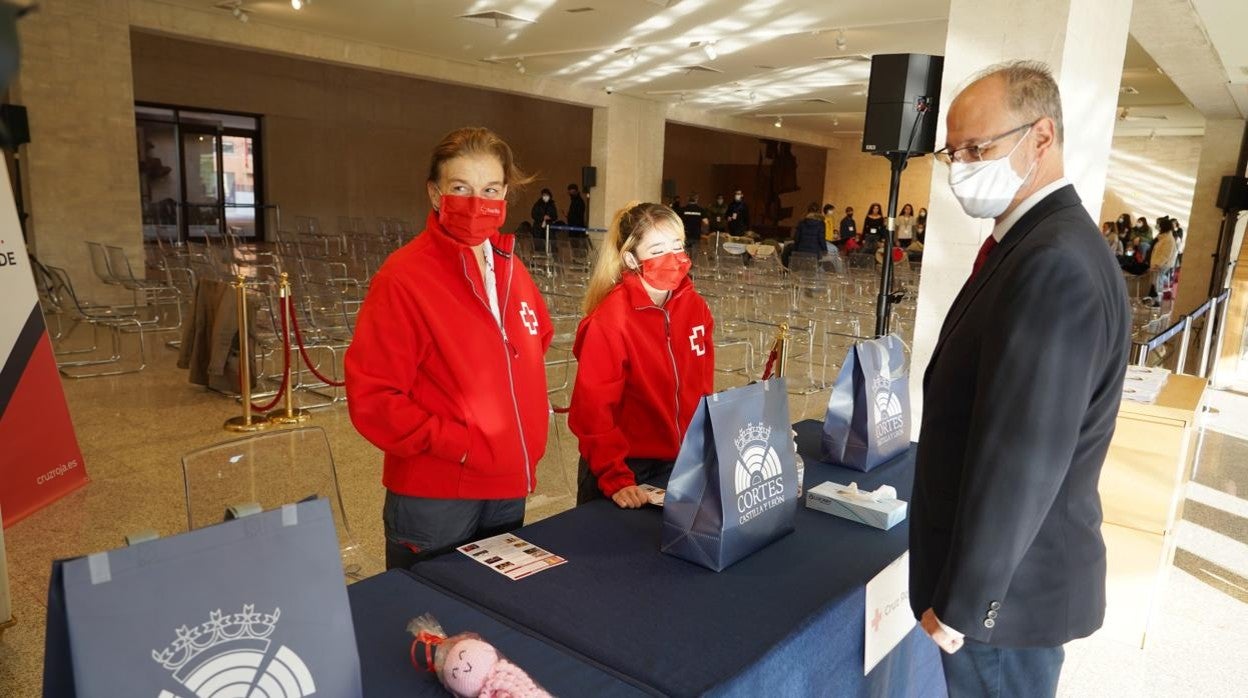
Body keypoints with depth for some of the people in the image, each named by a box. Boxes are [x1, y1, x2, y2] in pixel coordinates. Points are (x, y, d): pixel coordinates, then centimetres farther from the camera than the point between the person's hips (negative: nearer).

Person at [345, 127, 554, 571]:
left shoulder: (511, 269, 3)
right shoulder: (403, 278, -17)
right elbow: (371, 398, -18)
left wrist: (529, 425, 9)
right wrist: (460, 444, -20)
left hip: (509, 490, 6)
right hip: (434, 498, -6)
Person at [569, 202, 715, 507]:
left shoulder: (695, 306, -4)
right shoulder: (610, 320, -21)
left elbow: (702, 388, 5)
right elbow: (594, 409, -19)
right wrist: (615, 480, -23)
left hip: (681, 463, 5)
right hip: (624, 466, -5)